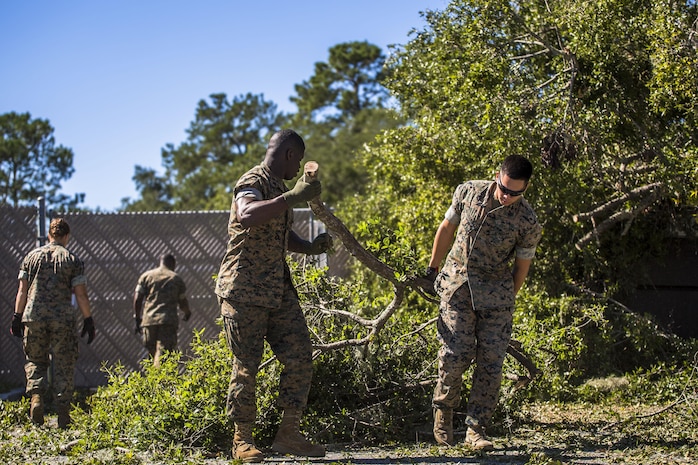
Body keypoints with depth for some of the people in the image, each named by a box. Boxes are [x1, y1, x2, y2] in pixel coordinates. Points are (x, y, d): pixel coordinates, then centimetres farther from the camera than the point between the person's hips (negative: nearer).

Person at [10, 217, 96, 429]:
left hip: (34, 317, 2)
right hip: (63, 319, -1)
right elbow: (81, 294, -2)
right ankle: (63, 415, 3)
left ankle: (36, 397, -8)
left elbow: (22, 290, 5)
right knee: (63, 366, 4)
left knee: (35, 361, 15)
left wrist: (17, 317, 10)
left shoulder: (32, 256, 8)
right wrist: (88, 320, 4)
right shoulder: (73, 260, 2)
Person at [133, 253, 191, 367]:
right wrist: (187, 313, 32)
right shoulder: (177, 278, 8)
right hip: (168, 321, -2)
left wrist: (137, 319, 11)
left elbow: (137, 299, 5)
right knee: (163, 354, -9)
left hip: (148, 320, 3)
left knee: (152, 352, 15)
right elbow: (183, 302, 11)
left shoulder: (146, 276, 11)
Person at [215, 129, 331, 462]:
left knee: (300, 360, 1)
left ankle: (288, 434, 8)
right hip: (244, 289, -8)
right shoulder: (253, 182, -10)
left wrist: (311, 247, 14)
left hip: (279, 290, 9)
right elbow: (247, 215, -33)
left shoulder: (280, 189, 19)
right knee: (246, 366, -3)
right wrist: (293, 197, -36)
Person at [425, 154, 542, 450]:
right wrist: (432, 268, 16)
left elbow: (522, 266, 2)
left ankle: (476, 429, 6)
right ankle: (443, 409, 17)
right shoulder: (468, 192, -6)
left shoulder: (527, 222, -11)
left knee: (491, 362, -4)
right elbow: (446, 229, 9)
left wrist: (506, 301, 10)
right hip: (457, 284, 0)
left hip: (496, 292, 0)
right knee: (456, 354, -9)